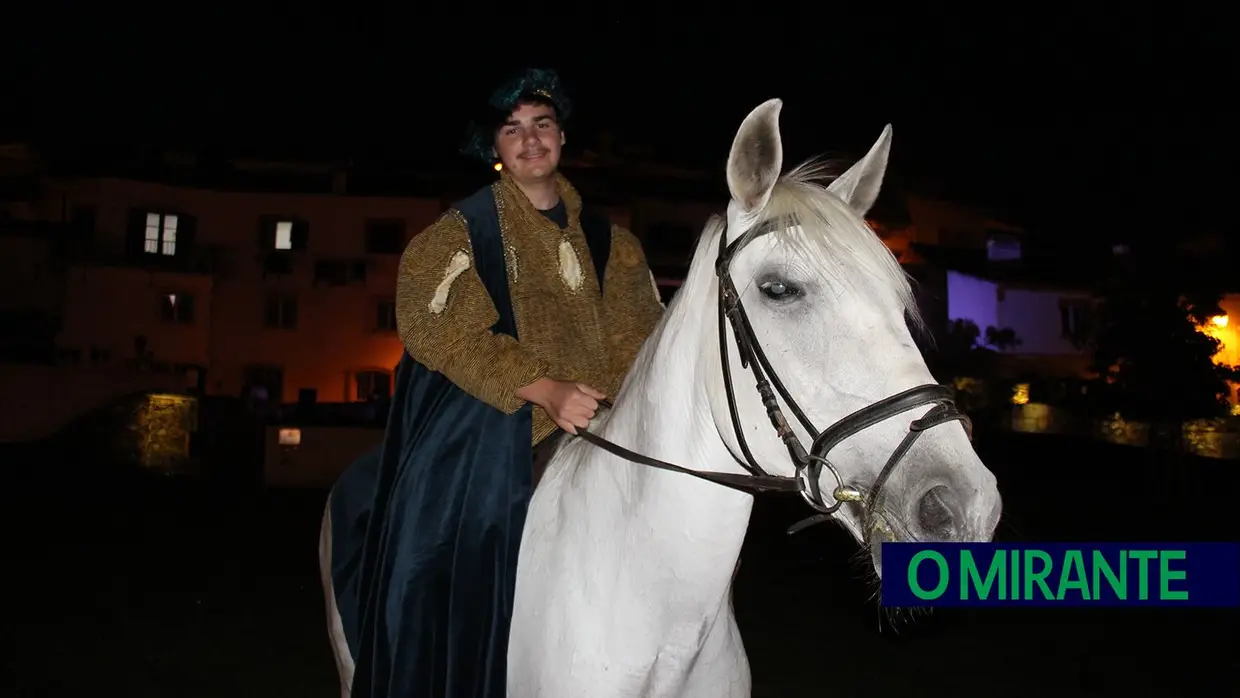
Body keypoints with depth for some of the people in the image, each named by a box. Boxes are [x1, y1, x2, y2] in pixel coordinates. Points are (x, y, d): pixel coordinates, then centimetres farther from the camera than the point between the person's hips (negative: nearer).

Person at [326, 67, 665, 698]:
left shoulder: (606, 240, 13)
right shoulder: (463, 232, 1)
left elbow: (637, 334, 9)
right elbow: (434, 328, -12)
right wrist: (544, 389, -22)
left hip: (588, 429, 4)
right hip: (482, 442, -3)